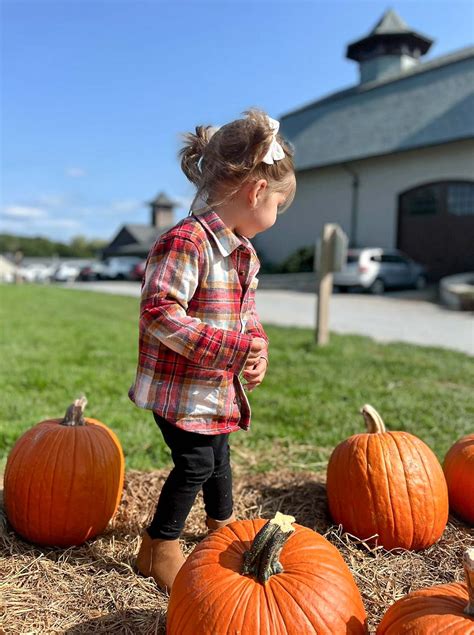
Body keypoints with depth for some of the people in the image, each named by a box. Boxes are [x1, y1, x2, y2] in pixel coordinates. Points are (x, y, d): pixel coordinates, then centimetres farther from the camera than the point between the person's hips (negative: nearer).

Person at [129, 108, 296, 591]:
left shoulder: (245, 252, 5)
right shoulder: (186, 242, -27)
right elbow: (160, 315, -33)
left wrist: (257, 353, -5)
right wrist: (236, 348, -31)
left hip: (220, 388, 9)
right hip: (181, 388, -9)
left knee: (217, 455, 24)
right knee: (195, 463, 1)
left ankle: (223, 522, 49)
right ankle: (160, 546, 24)